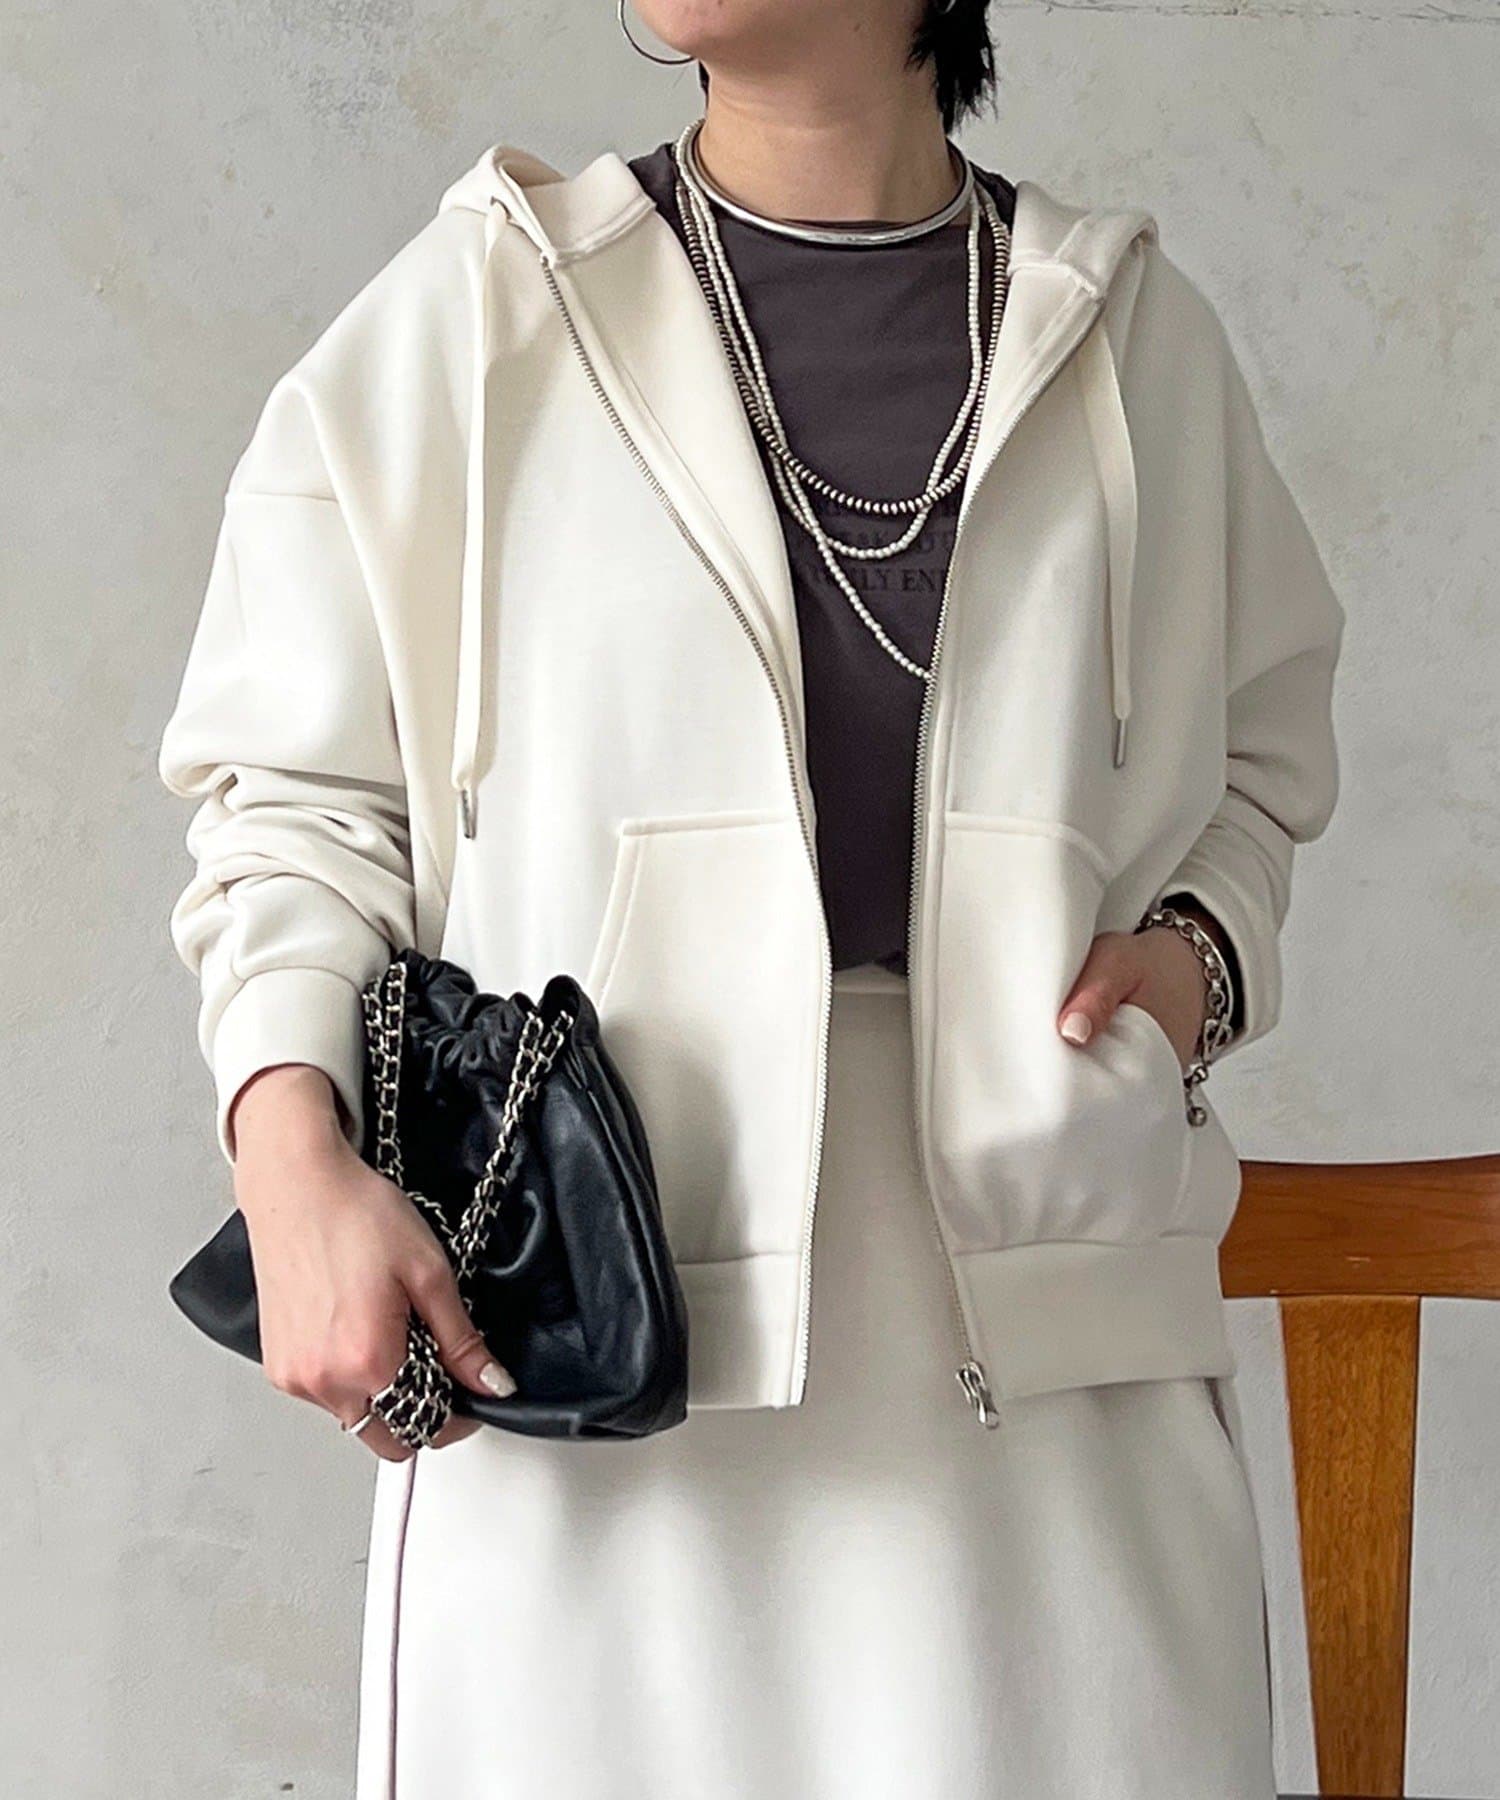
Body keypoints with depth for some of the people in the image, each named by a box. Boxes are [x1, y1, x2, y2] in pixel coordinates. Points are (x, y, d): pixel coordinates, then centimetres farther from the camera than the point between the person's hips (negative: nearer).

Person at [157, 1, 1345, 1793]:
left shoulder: (1141, 339, 12)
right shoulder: (468, 319, 6)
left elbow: (1256, 751, 23)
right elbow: (298, 797, 5)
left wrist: (1206, 946, 1)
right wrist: (290, 1153, -11)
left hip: (1047, 1347, 2)